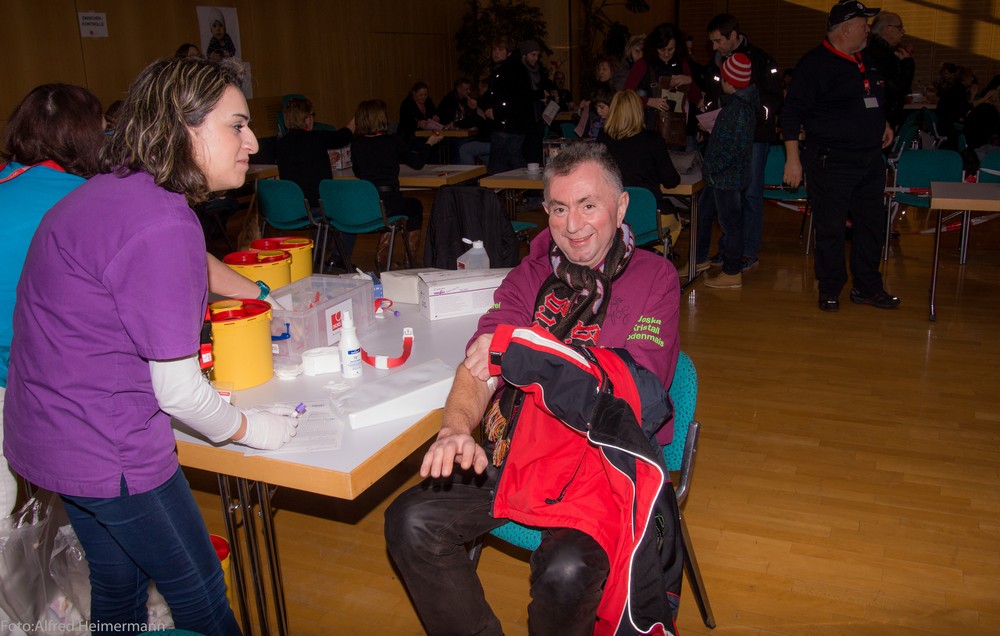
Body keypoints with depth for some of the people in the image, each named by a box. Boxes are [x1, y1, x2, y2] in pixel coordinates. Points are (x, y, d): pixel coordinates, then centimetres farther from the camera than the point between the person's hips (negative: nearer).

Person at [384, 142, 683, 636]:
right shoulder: (531, 275, 11)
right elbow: (479, 364, 0)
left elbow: (634, 389, -11)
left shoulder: (653, 277, 1)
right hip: (519, 445, 5)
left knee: (566, 571, -31)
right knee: (411, 522, -13)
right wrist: (456, 427, -23)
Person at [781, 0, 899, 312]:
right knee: (830, 228, 0)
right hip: (831, 163, -8)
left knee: (872, 224, 13)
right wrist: (793, 158, -19)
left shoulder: (865, 59, 13)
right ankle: (830, 289, 16)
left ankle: (867, 287, 25)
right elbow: (791, 112, -14)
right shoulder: (815, 64, -12)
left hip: (870, 159, 8)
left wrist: (883, 123, 18)